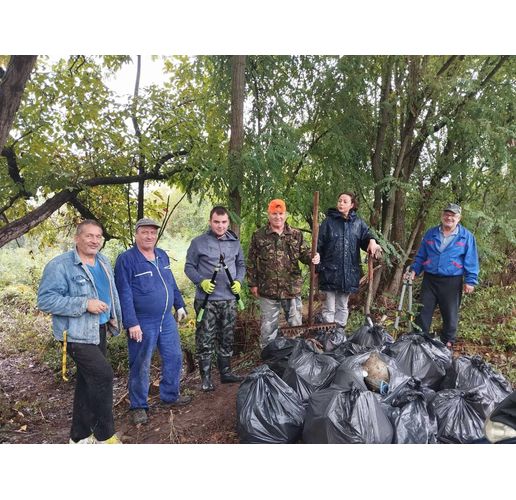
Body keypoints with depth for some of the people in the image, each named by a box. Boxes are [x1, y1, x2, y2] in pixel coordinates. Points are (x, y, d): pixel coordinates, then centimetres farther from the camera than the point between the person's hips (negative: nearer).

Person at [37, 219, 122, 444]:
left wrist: (114, 316, 14)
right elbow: (45, 300, -21)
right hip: (76, 334, -8)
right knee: (103, 375, -13)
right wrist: (85, 304, -26)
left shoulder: (103, 261, 9)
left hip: (99, 331, 8)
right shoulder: (59, 265, -16)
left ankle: (80, 435, 30)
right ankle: (104, 434, 6)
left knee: (88, 380, 15)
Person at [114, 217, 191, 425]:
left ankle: (170, 396, 33)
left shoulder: (162, 255, 8)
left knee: (174, 357, 14)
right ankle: (138, 406, 21)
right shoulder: (126, 259, -13)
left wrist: (179, 305, 18)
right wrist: (132, 323, -20)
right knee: (141, 366, 4)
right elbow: (124, 295, -17)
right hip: (143, 324, -7)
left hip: (167, 319, 7)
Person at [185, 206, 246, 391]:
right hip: (206, 300, -4)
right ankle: (206, 376, 13)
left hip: (229, 299, 4)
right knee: (205, 340, 0)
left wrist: (239, 281, -1)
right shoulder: (198, 242, -4)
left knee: (227, 338, 14)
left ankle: (226, 372, 28)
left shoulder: (235, 242, 8)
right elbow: (189, 267, -1)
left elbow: (241, 264, 17)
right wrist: (201, 281, -17)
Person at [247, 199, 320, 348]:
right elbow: (251, 262, 1)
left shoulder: (296, 235, 3)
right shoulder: (259, 236, -1)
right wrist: (253, 284, -1)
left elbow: (304, 253, 6)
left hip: (292, 289, 2)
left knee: (296, 325, 13)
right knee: (268, 327, 10)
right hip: (268, 291, -1)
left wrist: (312, 257, -18)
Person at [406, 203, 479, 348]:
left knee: (450, 315, 10)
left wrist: (470, 281, -10)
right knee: (423, 312, 6)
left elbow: (471, 261, -3)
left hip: (452, 282, -2)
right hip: (429, 280, 2)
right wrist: (413, 270, 0)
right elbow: (420, 256, 12)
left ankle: (447, 344, 25)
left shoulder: (466, 236, -1)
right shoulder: (430, 233, 6)